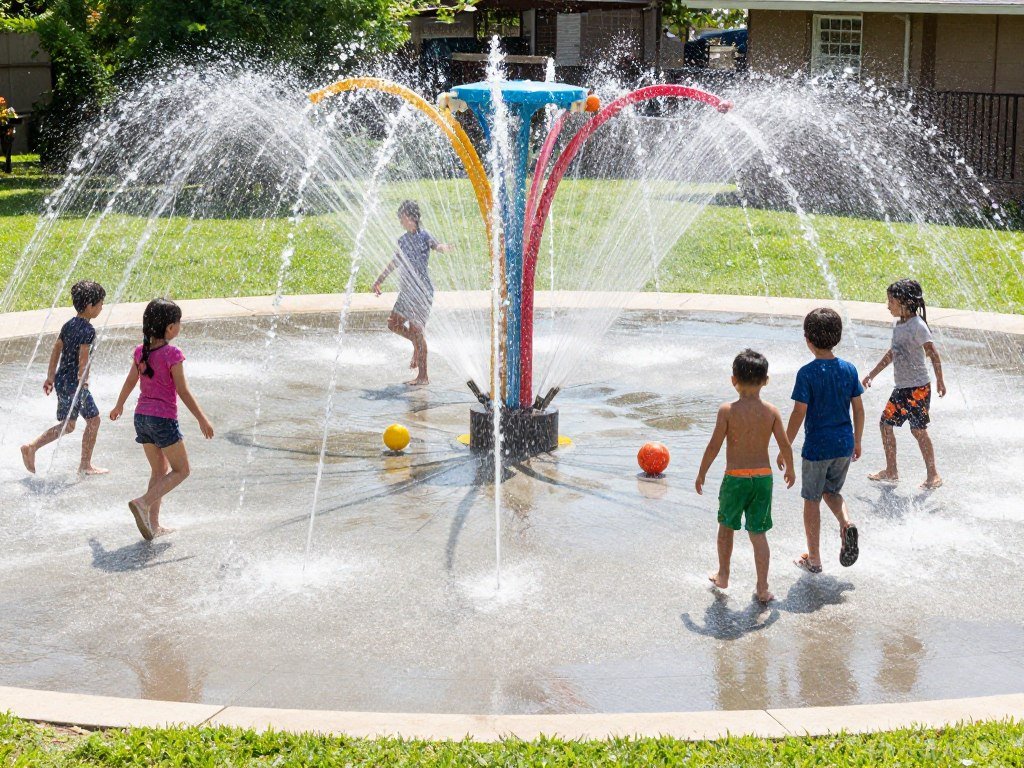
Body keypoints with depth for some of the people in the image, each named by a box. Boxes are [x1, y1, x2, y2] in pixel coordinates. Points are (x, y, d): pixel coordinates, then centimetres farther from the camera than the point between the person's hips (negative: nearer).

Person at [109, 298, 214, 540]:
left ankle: (153, 524, 16)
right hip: (164, 418, -7)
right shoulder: (172, 354, -15)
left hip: (141, 417, 7)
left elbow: (130, 382, 17)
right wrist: (202, 420, -8)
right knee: (181, 470, 5)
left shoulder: (141, 351, 5)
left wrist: (119, 406, 34)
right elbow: (183, 391, -14)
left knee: (159, 470, 18)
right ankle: (143, 503, -13)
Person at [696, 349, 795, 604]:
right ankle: (762, 588, 7)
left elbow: (714, 446, -10)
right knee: (758, 533, 8)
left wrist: (701, 473, 3)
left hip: (735, 477, -2)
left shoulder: (727, 410, -13)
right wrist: (790, 469, 18)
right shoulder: (772, 411, -5)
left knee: (726, 527, 20)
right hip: (763, 477, 2)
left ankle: (723, 576, 33)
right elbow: (785, 445, -1)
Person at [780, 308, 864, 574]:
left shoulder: (807, 373, -16)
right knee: (832, 491, 25)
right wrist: (857, 441, 17)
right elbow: (858, 409, 4)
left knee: (812, 500, 10)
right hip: (844, 445, 5)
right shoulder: (849, 369, -1)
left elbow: (799, 413, -15)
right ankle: (846, 524, -5)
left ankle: (813, 559, 17)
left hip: (816, 447, -5)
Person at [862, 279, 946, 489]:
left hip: (918, 387, -9)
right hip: (901, 387, 9)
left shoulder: (917, 325, -16)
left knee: (919, 430, -6)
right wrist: (872, 374, 29)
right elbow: (892, 353, 23)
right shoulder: (897, 325, 11)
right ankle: (891, 472, 21)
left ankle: (933, 475, 3)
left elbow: (933, 353, -18)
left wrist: (939, 381, -19)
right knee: (886, 424, 11)